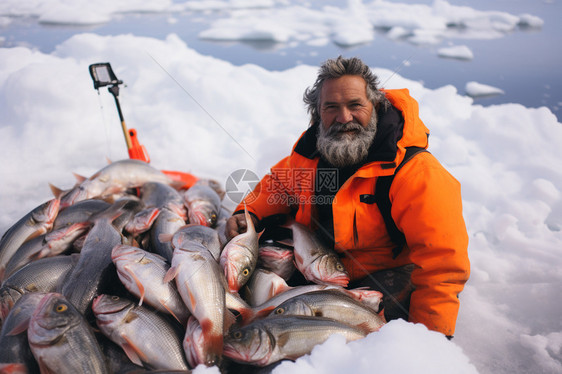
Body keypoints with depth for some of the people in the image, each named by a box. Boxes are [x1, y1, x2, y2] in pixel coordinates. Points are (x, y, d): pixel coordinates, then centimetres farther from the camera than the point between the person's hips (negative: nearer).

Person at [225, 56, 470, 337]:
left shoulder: (416, 171, -27)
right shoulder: (310, 148, -7)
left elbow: (441, 258, -28)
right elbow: (278, 184, 14)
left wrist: (432, 336, -30)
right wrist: (249, 213, -6)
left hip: (388, 272, -4)